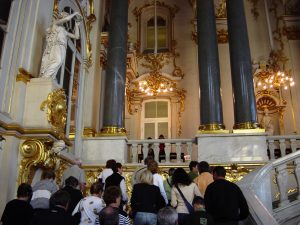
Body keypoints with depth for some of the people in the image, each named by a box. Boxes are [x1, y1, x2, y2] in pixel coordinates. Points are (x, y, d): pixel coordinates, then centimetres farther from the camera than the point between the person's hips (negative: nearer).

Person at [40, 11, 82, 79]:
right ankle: (44, 78, -44)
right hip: (55, 46, -6)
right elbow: (67, 18, 3)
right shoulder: (55, 23, 19)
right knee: (57, 60, -35)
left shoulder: (64, 31, 37)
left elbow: (76, 36, 33)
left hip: (61, 49, 6)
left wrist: (76, 24, 37)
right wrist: (74, 14, 19)